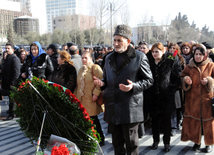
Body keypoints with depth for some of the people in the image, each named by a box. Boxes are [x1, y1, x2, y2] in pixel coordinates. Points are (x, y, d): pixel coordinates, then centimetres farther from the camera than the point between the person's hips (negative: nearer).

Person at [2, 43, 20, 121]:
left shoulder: (15, 59, -13)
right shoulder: (7, 58, 16)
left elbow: (16, 72, -18)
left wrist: (12, 83, -20)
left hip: (12, 83, -8)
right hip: (6, 82, 8)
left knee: (12, 99, -2)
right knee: (11, 99, 16)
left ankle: (11, 114, 4)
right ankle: (11, 111, 27)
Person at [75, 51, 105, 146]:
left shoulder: (95, 68, -5)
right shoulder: (81, 70, 20)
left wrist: (96, 94, -18)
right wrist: (76, 95, 19)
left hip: (91, 100, -7)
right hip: (81, 100, 7)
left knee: (93, 120, -2)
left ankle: (100, 140, 11)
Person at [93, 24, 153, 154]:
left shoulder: (139, 57, -4)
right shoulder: (109, 58, 14)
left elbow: (149, 80, -3)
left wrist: (133, 86, -20)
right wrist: (102, 83, 1)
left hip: (130, 108, -5)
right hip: (112, 108, 6)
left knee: (131, 144, 4)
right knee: (117, 143, 16)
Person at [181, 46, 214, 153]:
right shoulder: (189, 67, 7)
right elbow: (182, 78, 11)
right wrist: (186, 80, -10)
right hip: (192, 99, 2)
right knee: (193, 120, 5)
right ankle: (196, 142, 21)